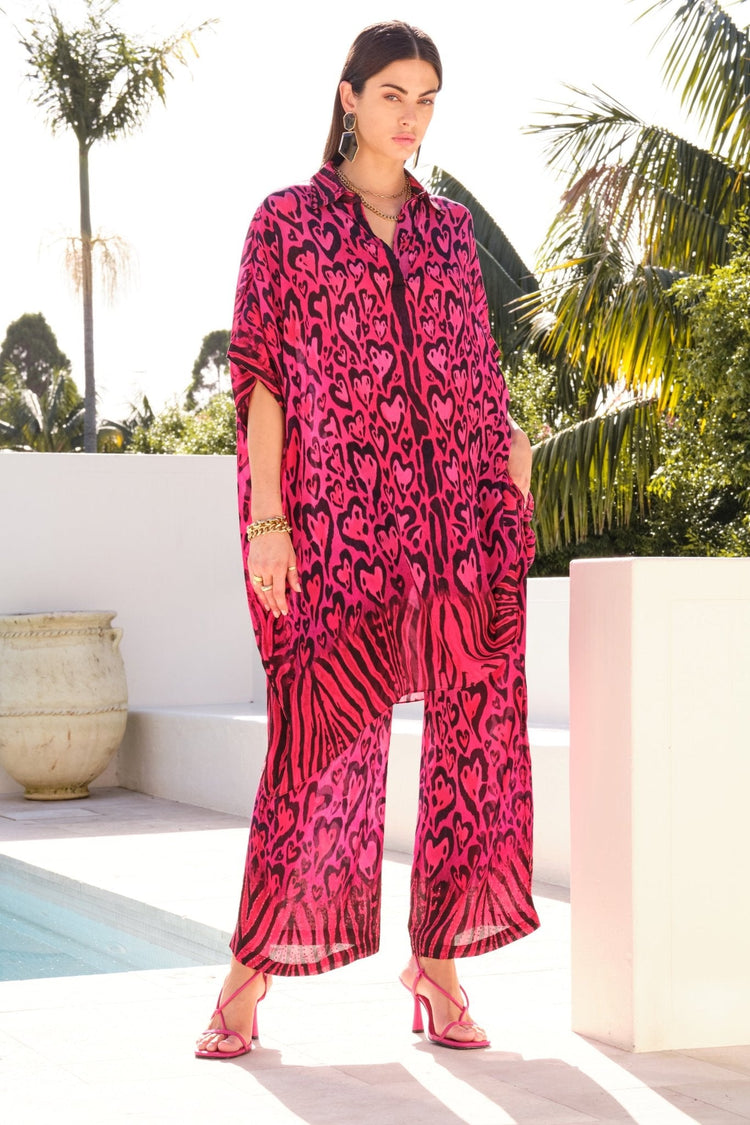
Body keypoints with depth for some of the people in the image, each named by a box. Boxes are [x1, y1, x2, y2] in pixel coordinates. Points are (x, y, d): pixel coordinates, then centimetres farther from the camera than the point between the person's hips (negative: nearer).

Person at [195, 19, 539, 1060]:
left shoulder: (451, 227, 16)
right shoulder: (286, 223, 5)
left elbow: (482, 378, 16)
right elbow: (262, 376, 0)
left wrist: (512, 504, 8)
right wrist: (268, 517, -9)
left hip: (462, 515, 4)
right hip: (340, 521, -4)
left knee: (474, 736, 0)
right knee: (329, 738, -7)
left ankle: (436, 957, 12)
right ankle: (250, 982, 5)